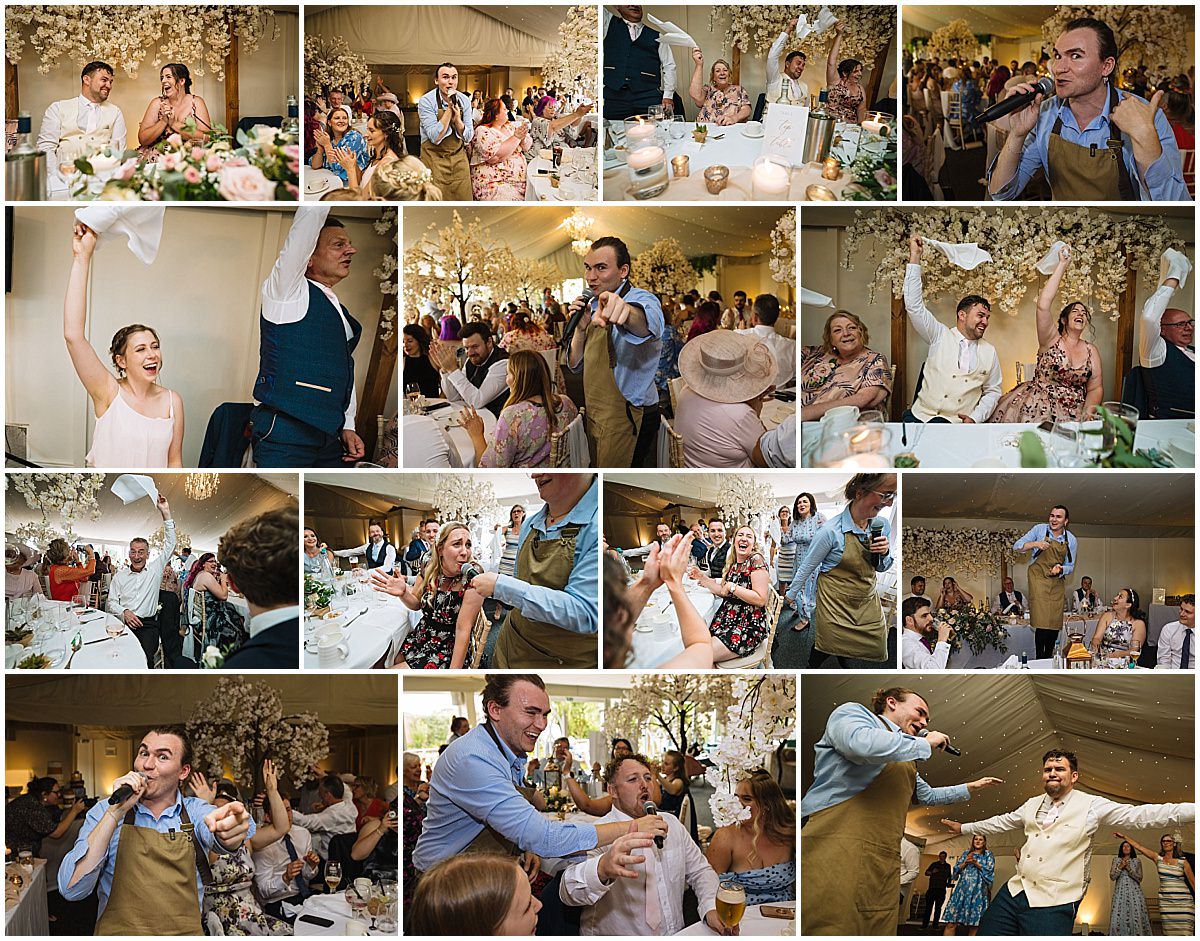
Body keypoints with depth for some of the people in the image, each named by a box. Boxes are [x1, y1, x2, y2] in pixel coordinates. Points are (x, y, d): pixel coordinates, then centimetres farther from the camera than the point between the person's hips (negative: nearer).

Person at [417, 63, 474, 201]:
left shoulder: (464, 101, 0)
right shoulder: (426, 101, -13)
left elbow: (468, 138, 1)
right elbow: (435, 138, -20)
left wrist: (457, 119, -17)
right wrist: (449, 108, -22)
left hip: (459, 158, 4)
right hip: (434, 159, -4)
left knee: (463, 199, 3)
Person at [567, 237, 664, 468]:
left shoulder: (641, 300, -16)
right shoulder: (593, 307, 11)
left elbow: (647, 323, -43)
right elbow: (575, 365, 13)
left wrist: (625, 311, -68)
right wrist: (581, 327, -6)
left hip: (628, 421, -8)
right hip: (594, 415, 8)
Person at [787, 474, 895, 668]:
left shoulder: (883, 525, -6)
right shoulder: (832, 530, -22)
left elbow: (881, 568, 9)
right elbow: (807, 566, -7)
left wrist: (884, 554, -13)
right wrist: (792, 593, 4)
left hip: (867, 601, 5)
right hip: (835, 600, -5)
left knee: (875, 649, 6)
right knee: (828, 647, 4)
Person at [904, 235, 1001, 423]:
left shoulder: (989, 351, 16)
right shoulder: (940, 336, 11)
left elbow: (992, 392, 21)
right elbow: (914, 305, 2)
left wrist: (975, 418, 1)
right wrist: (915, 258, -1)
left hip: (957, 424, 1)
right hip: (920, 416, -1)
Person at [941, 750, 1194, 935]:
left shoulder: (1092, 806, -1)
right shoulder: (1032, 805, 16)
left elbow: (1139, 815, -9)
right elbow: (1002, 822, 33)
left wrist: (1195, 810, -20)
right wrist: (965, 828, 43)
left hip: (1053, 905, -6)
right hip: (1014, 891, 6)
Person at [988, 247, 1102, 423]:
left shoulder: (1091, 351, 13)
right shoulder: (1051, 340, 3)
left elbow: (1095, 388, 13)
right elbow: (1043, 305, -11)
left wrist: (1089, 412, -10)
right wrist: (1062, 265, -9)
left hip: (1072, 415, 2)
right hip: (1036, 408, -2)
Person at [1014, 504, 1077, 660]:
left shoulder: (1071, 540, 3)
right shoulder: (1040, 529, -3)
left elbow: (1070, 566, 10)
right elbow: (1016, 546, -2)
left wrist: (1060, 569, -12)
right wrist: (1035, 544, -19)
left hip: (1058, 582, 3)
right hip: (1039, 579, -3)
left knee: (1055, 623, 2)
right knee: (1041, 621, -15)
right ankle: (1040, 660, -12)